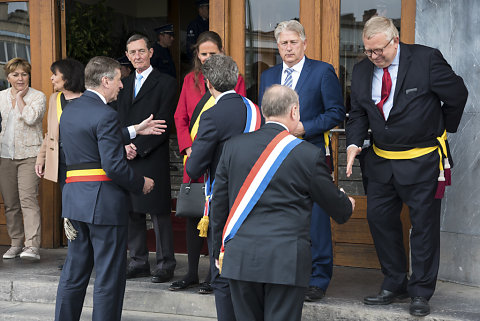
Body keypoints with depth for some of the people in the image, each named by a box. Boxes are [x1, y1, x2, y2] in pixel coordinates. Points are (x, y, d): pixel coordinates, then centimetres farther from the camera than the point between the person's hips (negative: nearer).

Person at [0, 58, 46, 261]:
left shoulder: (38, 97, 0)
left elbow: (30, 118, -16)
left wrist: (20, 97, -7)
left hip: (29, 154, -5)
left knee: (28, 198, -16)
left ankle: (32, 246, -21)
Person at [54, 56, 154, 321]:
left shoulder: (69, 111, 12)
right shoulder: (105, 115, -15)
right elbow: (114, 167, -20)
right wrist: (141, 184, -3)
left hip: (74, 197, 8)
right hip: (104, 200, -8)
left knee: (74, 272, 15)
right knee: (109, 277, 0)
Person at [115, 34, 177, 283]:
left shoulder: (165, 83, 0)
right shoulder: (124, 84, 19)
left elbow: (163, 123, -8)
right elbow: (118, 121, 15)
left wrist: (138, 147, -12)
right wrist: (123, 147, -2)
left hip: (153, 159, -6)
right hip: (127, 159, 6)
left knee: (159, 212, -3)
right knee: (132, 211, 8)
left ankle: (165, 264, 4)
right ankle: (139, 262, 17)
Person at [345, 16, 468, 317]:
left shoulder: (426, 59, -14)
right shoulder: (362, 71, 1)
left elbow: (457, 94, -5)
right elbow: (358, 113, 7)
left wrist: (441, 129, 4)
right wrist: (354, 143, -11)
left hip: (422, 161, -5)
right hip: (382, 160, 5)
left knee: (424, 225, 3)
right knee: (379, 219, 9)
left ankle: (420, 292, 13)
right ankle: (394, 284, 23)